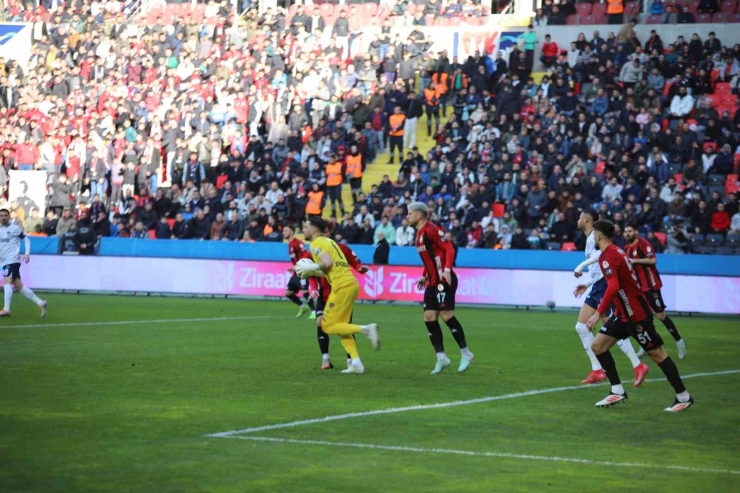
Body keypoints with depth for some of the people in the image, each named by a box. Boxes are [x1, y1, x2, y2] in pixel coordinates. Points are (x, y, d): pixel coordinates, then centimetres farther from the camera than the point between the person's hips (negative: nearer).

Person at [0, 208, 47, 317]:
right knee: (19, 286, 6)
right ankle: (40, 303, 11)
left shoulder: (15, 228, -4)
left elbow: (26, 239, 0)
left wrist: (27, 253, -11)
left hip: (13, 260, -7)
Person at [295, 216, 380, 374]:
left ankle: (366, 329, -15)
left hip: (342, 286, -9)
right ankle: (356, 363, 6)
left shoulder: (316, 243, -4)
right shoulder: (328, 241, 23)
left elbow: (327, 263, -20)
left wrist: (311, 268, -5)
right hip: (350, 283, 9)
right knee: (341, 326, 13)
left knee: (328, 326, -4)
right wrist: (314, 273, 17)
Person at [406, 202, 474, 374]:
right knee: (429, 318, 3)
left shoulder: (431, 229, -13)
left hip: (444, 280, -9)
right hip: (432, 282, 10)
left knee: (446, 315, -11)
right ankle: (441, 357, 5)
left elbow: (449, 249, -18)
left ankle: (465, 353, 0)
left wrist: (447, 269, -29)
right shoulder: (419, 234, 15)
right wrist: (425, 276, 21)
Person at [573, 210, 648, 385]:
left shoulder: (594, 235, -8)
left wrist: (582, 265, -31)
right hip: (597, 287, 10)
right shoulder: (590, 239, 21)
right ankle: (597, 371, 6)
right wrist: (587, 284, 26)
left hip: (604, 285, -10)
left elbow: (603, 252, -30)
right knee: (582, 326, 6)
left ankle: (638, 366, -10)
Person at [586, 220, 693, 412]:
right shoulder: (615, 251, 11)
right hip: (625, 313, 10)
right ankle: (618, 392, 8)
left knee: (657, 354, -3)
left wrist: (598, 313, -31)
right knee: (597, 345, 5)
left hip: (636, 314, -10)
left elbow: (613, 287, -31)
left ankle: (684, 397, 4)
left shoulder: (608, 256, -18)